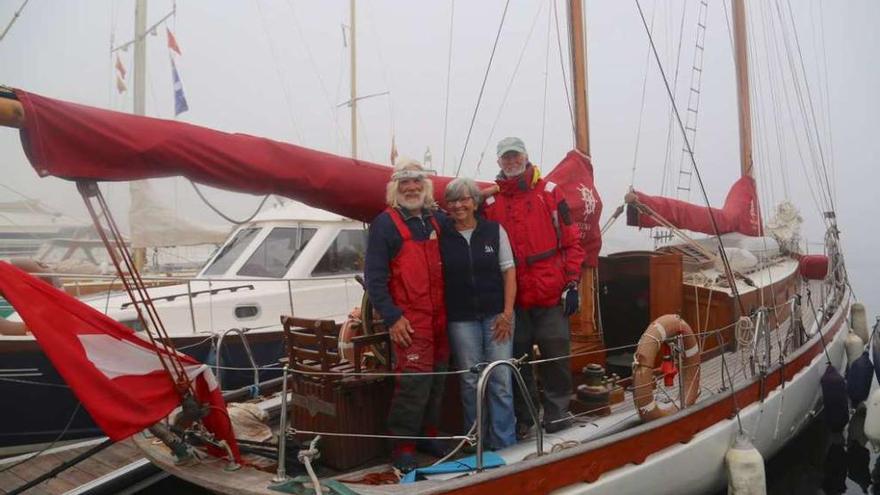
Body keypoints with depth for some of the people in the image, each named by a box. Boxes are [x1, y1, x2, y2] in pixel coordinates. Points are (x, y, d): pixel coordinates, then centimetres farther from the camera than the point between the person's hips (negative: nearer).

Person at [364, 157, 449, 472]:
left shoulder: (437, 220, 12)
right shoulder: (384, 223, -5)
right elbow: (374, 277, -9)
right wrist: (391, 317, -14)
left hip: (440, 316, 6)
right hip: (408, 319, -6)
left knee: (437, 379, 11)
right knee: (413, 382, -10)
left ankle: (427, 435, 27)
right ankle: (402, 448, 2)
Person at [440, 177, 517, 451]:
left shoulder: (494, 230, 2)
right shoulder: (441, 236, 1)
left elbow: (509, 273, 3)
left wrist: (507, 313, -4)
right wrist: (440, 317, -4)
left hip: (496, 315, 0)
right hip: (461, 319, 0)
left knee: (501, 379, -1)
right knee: (470, 381, 5)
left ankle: (504, 442, 11)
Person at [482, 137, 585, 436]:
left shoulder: (549, 192, 3)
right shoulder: (491, 201, 5)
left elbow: (571, 241, 2)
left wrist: (572, 284, -3)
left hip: (552, 294, -1)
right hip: (513, 297, 1)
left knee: (555, 354, 5)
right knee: (517, 358, 10)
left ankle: (557, 411, 22)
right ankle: (522, 416, 24)